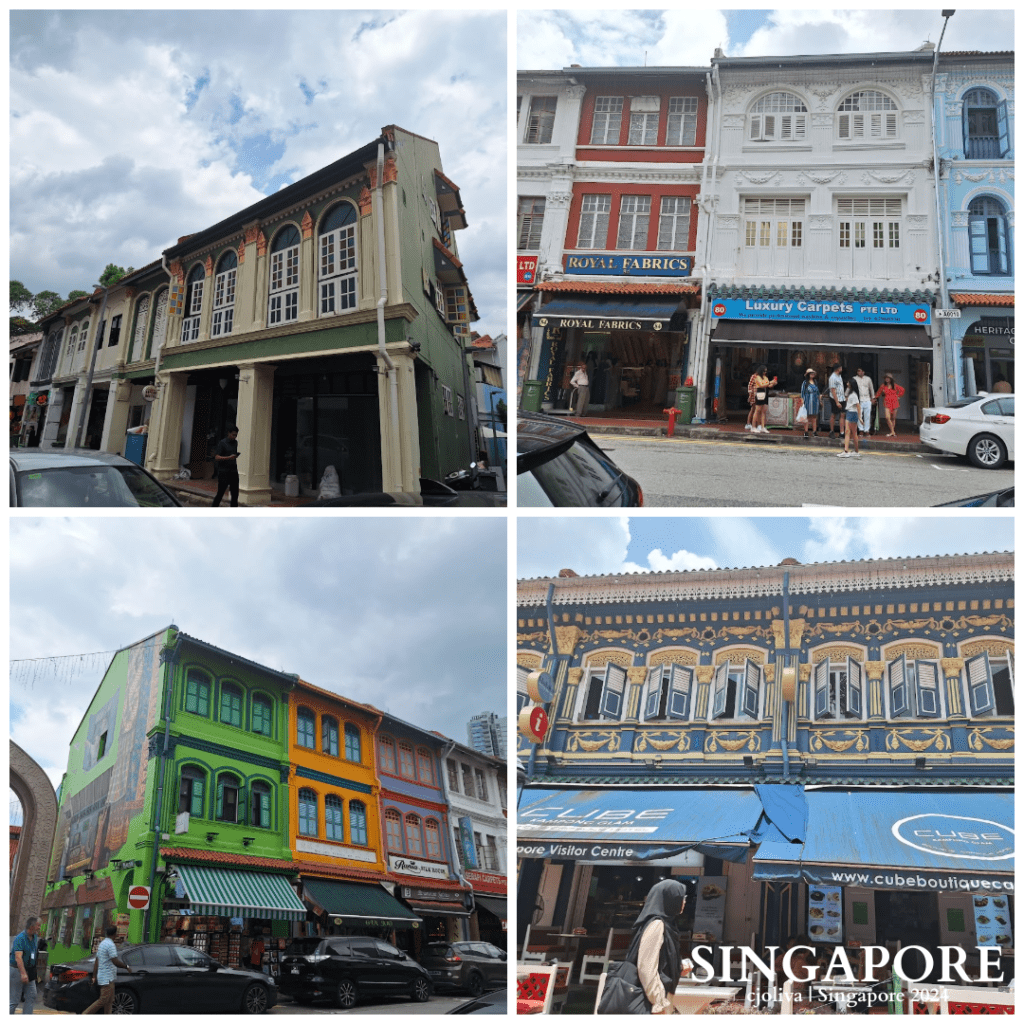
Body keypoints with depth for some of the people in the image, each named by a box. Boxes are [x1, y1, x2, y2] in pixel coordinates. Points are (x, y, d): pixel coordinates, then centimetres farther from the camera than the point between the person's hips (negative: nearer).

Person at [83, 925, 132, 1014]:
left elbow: (96, 961, 15)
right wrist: (127, 967, -7)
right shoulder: (110, 945, -17)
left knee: (109, 1001, 11)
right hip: (106, 978, -10)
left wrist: (94, 976, 17)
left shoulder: (102, 943, 13)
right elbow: (115, 962, -21)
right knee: (103, 1000, -8)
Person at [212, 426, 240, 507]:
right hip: (223, 472, -6)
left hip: (233, 471, 6)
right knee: (220, 493, -2)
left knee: (235, 494, 2)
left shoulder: (236, 443, 13)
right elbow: (217, 457, -12)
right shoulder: (222, 443, -5)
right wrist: (229, 458, -24)